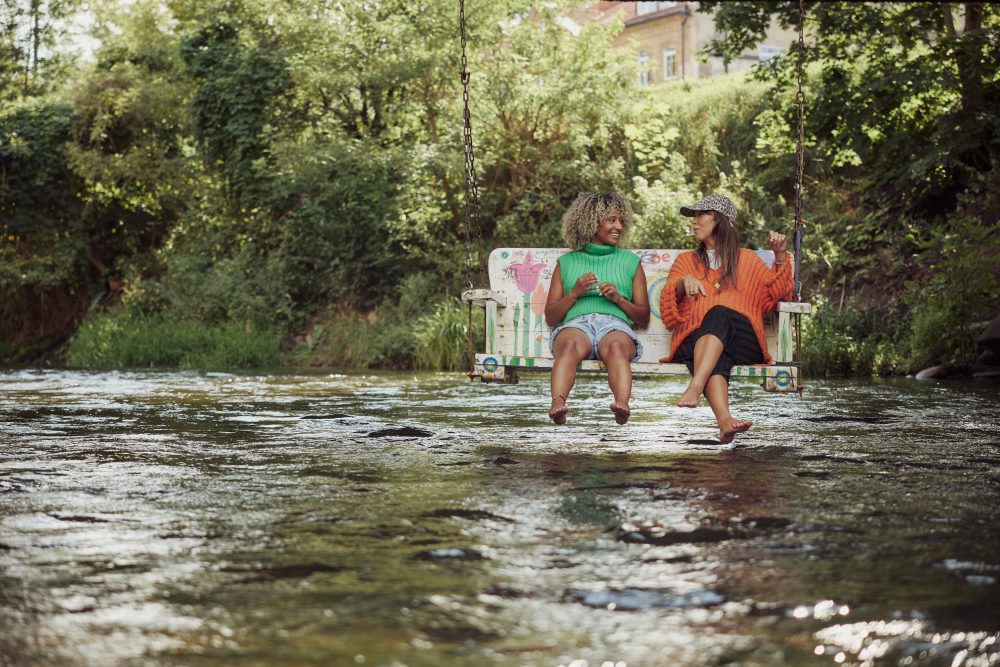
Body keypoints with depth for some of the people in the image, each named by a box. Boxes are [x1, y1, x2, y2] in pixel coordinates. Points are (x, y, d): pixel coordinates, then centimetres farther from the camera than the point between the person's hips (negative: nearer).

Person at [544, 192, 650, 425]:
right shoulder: (567, 263, 26)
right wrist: (574, 293, 2)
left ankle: (622, 405, -65)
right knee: (570, 345, -39)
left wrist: (618, 298, 2)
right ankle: (558, 403, -64)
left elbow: (644, 319, 21)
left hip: (615, 325, 0)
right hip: (576, 324, 0)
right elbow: (550, 317, 19)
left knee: (616, 347, -39)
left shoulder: (630, 262, 27)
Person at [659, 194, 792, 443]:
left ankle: (694, 387, -57)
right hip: (695, 342, 0)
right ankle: (725, 420, -67)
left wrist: (780, 256, 5)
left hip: (742, 345, 0)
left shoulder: (747, 260, 26)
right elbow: (668, 309, 12)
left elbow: (775, 293, 16)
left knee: (719, 313, -36)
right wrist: (683, 283, -9)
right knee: (715, 361, -38)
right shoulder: (686, 261, 28)